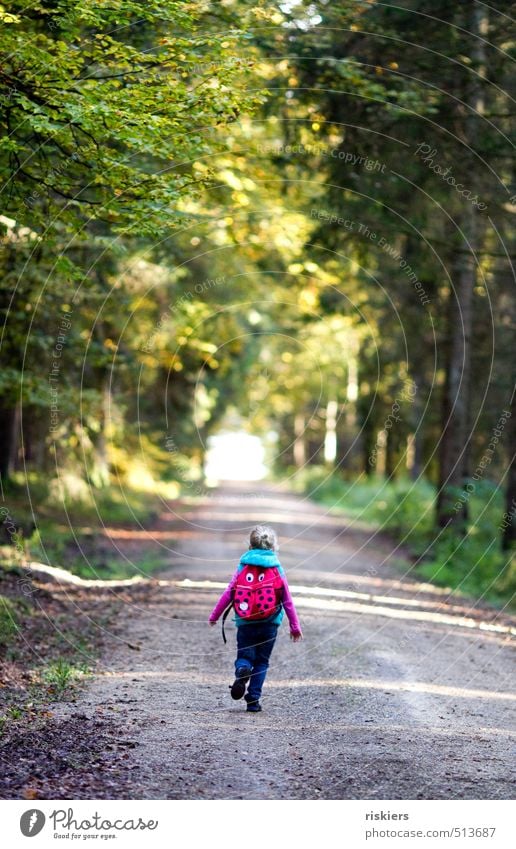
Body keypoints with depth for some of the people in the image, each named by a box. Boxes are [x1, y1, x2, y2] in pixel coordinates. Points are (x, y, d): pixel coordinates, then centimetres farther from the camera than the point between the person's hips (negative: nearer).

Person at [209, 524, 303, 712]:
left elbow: (227, 594, 1)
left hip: (245, 623, 0)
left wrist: (214, 616, 13)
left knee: (244, 657, 11)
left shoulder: (243, 568, 0)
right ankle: (253, 700, 6)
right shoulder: (277, 570, 0)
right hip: (269, 624, 0)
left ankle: (241, 670, -24)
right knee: (261, 662, 12)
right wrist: (295, 626, 10)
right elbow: (287, 601, 2)